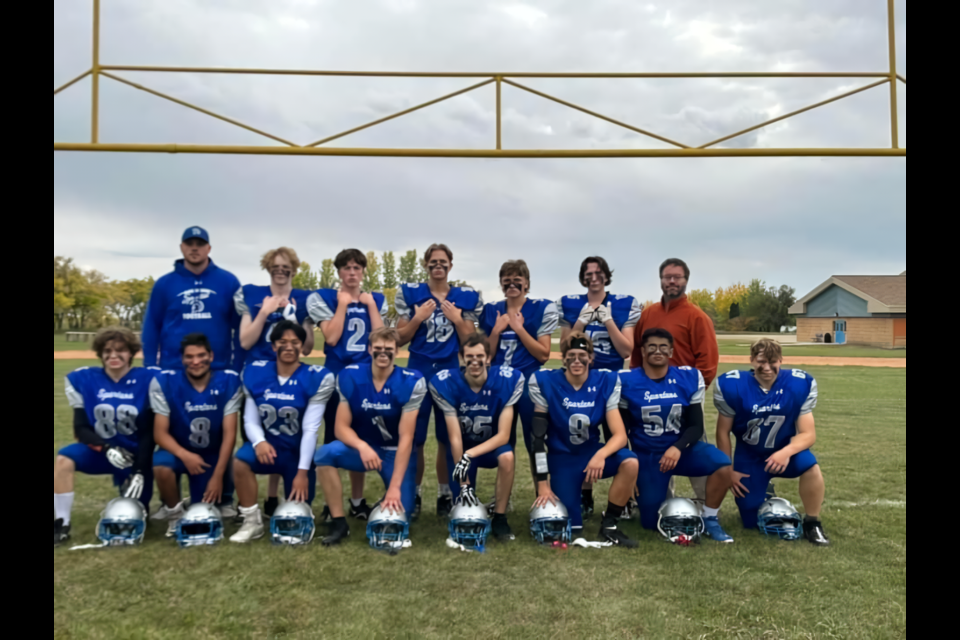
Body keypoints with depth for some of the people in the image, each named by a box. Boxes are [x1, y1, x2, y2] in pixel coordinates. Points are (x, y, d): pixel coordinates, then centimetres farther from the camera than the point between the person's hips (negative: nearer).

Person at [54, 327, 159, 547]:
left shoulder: (148, 380, -11)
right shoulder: (83, 380, -4)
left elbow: (149, 433, -9)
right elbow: (81, 429, -5)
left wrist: (140, 471, -15)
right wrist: (106, 448, -23)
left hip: (136, 455, -1)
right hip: (101, 451, 1)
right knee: (64, 459, -30)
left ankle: (136, 504, 38)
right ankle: (61, 524, -15)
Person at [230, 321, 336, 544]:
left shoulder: (317, 378, -11)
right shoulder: (255, 374, -2)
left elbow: (311, 429, -14)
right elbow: (250, 419, -2)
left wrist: (302, 471, -16)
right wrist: (259, 441, -24)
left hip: (299, 452, -1)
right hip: (270, 447, 1)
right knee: (240, 461, -32)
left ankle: (294, 503, 44)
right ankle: (252, 522, -9)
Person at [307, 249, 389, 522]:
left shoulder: (376, 300, 9)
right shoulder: (323, 298, 1)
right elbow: (331, 337, -12)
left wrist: (370, 305, -6)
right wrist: (343, 304, -10)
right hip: (336, 376, -2)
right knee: (333, 438, 1)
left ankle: (357, 501, 20)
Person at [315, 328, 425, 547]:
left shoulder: (411, 382, -17)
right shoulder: (350, 377, -9)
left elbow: (406, 437, -20)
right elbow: (342, 427, -10)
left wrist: (395, 487, -24)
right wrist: (362, 446, -32)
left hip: (396, 453, -1)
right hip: (363, 448, 1)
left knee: (399, 510, -14)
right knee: (325, 454, -28)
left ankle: (389, 499, 24)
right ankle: (339, 523, -13)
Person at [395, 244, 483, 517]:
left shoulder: (466, 297, 6)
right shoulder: (410, 293, 4)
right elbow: (399, 339, 3)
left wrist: (457, 319, -8)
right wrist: (418, 318, -11)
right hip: (418, 372, 0)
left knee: (449, 438, 5)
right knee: (413, 437, 0)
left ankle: (445, 494, 19)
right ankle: (414, 493, 15)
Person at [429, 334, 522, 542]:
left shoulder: (507, 381, -22)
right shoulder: (446, 384, -21)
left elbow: (503, 435, -21)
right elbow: (455, 437, -20)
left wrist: (470, 454, -35)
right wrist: (464, 485, -24)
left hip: (491, 445, 0)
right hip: (462, 448, 0)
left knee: (507, 457, -34)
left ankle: (500, 517, -12)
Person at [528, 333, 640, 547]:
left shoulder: (606, 382, -9)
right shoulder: (545, 382, -14)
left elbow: (620, 434, -14)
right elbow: (538, 437, -12)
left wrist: (601, 455, -35)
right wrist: (543, 483, -13)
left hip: (592, 452, 2)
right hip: (561, 459, -2)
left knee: (630, 462, -29)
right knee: (570, 528, -8)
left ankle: (610, 526, -9)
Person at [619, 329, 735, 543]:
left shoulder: (689, 378, -4)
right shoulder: (627, 382, -7)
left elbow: (696, 426, -4)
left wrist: (678, 448, -22)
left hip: (681, 448, 1)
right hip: (646, 455, -1)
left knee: (723, 466, -28)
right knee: (652, 522, -2)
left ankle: (710, 519, -3)